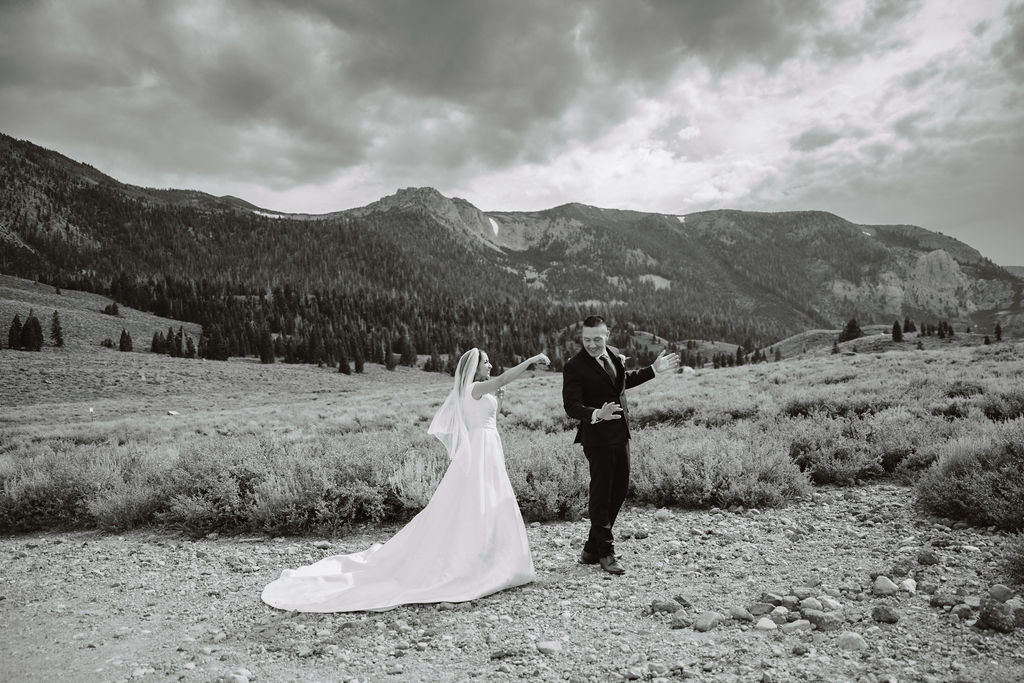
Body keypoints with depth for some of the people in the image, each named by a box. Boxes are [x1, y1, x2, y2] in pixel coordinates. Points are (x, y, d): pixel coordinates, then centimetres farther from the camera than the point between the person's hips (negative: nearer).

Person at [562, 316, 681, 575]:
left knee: (620, 489, 14)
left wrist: (654, 369, 23)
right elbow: (571, 406, -21)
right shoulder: (575, 366, -16)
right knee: (601, 495, 1)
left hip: (620, 434, 8)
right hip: (598, 437, -8)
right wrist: (596, 415, -39)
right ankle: (605, 553, 16)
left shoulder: (614, 355, 6)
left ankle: (591, 549, 27)